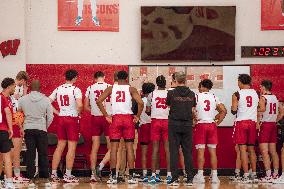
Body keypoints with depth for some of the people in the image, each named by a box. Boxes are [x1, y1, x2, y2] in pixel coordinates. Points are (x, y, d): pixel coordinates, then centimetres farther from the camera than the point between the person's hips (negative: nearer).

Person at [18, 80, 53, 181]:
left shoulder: (23, 99, -1)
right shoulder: (45, 100, -3)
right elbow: (50, 117, 0)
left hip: (28, 129, 1)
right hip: (41, 129, -1)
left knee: (30, 152, 5)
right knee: (43, 153, 7)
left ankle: (30, 173, 4)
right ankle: (44, 173, 9)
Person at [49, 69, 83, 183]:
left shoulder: (58, 89, 6)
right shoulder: (75, 90, -10)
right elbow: (79, 105, -23)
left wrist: (57, 113, 10)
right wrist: (78, 113, -3)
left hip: (61, 118, 5)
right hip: (72, 119, -5)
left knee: (60, 147, 13)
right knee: (71, 148, 0)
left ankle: (53, 174, 13)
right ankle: (68, 175, 0)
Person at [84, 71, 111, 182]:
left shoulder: (90, 88, 4)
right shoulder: (109, 87, -4)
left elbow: (86, 107, 7)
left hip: (95, 119, 3)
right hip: (107, 118, -3)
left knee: (94, 148, 7)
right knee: (111, 147, 4)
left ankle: (93, 173, 5)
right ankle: (100, 166, -14)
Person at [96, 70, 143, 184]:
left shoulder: (111, 88, 7)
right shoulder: (131, 89, 3)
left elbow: (99, 101, -2)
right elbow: (140, 103, -10)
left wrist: (106, 115, 3)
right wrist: (138, 116, 2)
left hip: (115, 118, 1)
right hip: (128, 118, 0)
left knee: (114, 147, 3)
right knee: (129, 147, 3)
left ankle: (113, 176, 0)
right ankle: (131, 176, 1)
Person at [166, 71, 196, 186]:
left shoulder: (171, 93, -6)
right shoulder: (191, 94, 1)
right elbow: (192, 110, 10)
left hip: (174, 124, -2)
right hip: (187, 125, 2)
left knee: (174, 151, 0)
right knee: (188, 152, 5)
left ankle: (175, 178, -4)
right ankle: (189, 179, 6)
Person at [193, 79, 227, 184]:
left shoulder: (196, 96, -2)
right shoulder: (214, 97, 9)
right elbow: (224, 111, 5)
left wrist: (194, 119, 2)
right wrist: (217, 122, 11)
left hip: (200, 125, -3)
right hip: (212, 125, 3)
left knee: (201, 151, -2)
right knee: (212, 151, 5)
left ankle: (200, 176, -2)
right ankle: (214, 176, 4)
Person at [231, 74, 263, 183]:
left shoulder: (237, 94, -7)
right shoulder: (256, 94, 6)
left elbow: (234, 110, -10)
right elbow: (262, 109, 5)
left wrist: (233, 109, 13)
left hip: (241, 123, -4)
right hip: (252, 123, 4)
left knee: (243, 149, -3)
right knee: (251, 149, 12)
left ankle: (246, 176, -8)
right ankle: (254, 175, 13)